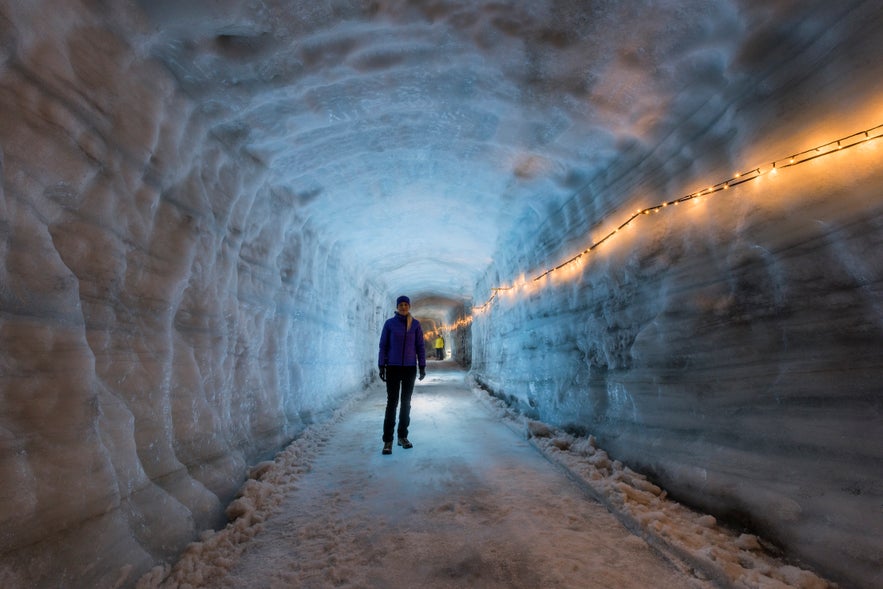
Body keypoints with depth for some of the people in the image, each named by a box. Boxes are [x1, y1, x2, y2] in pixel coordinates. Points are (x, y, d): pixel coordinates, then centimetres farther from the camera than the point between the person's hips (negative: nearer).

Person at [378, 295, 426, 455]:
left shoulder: (415, 324, 2)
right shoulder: (389, 323, -2)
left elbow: (420, 346, 3)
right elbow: (383, 346, -1)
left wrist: (422, 367, -1)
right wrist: (381, 367, -5)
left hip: (410, 368, 2)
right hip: (393, 367, -2)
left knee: (406, 402, 9)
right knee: (392, 402, -5)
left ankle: (403, 436, 21)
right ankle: (388, 441, 0)